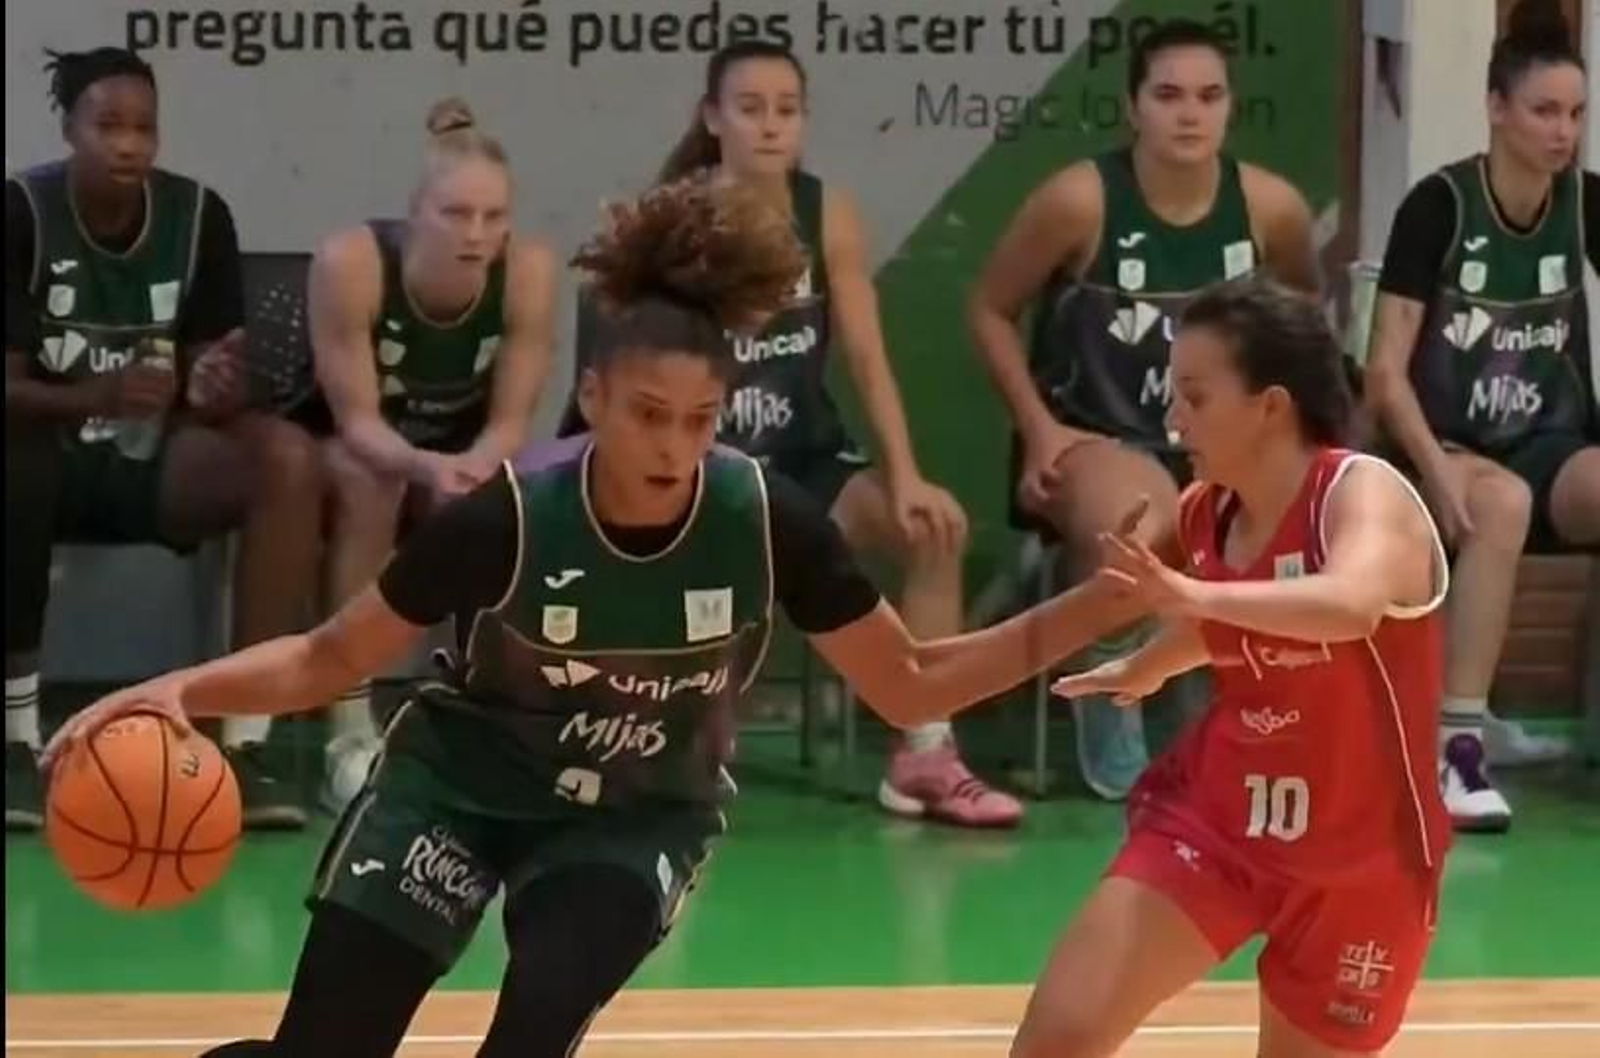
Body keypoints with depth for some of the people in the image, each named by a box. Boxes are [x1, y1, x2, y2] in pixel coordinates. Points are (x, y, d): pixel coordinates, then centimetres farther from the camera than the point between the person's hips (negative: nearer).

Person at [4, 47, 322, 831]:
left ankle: (246, 745, -27)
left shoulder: (198, 215, -4)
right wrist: (92, 396, -37)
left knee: (287, 458, -26)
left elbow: (218, 382, -3)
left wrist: (216, 392, -29)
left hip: (154, 462, 3)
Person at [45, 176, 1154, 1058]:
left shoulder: (768, 522, -21)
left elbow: (912, 687, -10)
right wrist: (180, 690, -29)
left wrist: (1105, 603, -20)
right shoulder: (507, 519, -25)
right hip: (458, 784, -1)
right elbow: (327, 660, -12)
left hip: (636, 818, 1)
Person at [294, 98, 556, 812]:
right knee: (371, 480, -35)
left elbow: (509, 421, -20)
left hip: (464, 461, 3)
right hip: (347, 453, -3)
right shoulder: (350, 262, -33)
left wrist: (472, 470, -44)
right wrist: (427, 466, -51)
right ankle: (351, 739, -32)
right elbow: (357, 420, -30)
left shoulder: (529, 270, -25)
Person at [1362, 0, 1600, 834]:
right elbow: (1385, 372, -13)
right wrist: (1437, 473, -26)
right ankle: (1456, 749, -39)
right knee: (1501, 501, -38)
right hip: (1446, 449, -3)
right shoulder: (1438, 207, -10)